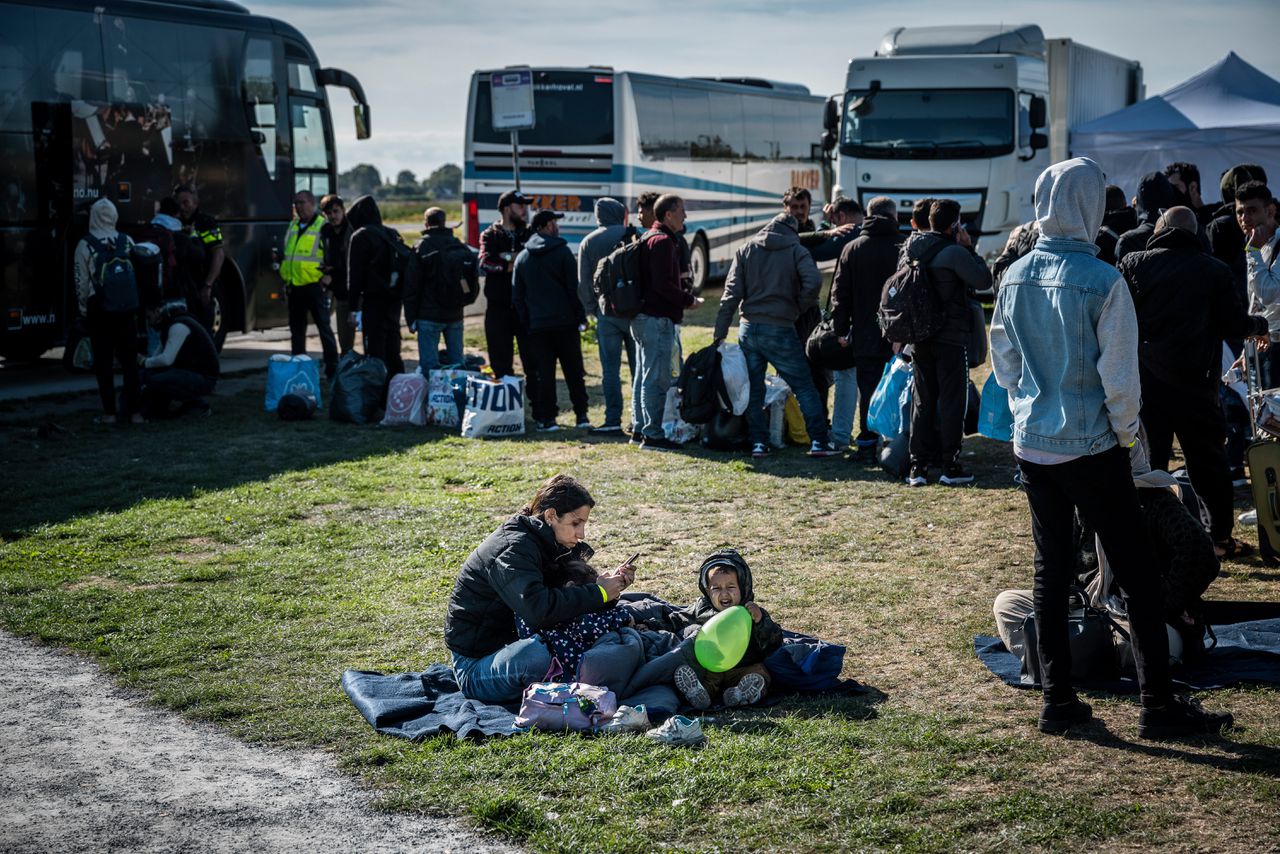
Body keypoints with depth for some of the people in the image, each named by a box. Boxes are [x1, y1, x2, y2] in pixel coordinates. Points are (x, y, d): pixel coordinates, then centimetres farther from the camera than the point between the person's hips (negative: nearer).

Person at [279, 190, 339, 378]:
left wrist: (329, 275, -14)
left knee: (324, 327, -4)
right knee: (296, 329, 13)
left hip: (314, 286, -7)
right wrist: (286, 280, 18)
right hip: (294, 288, 7)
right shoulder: (293, 227, 16)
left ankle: (332, 368, 0)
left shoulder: (323, 227, -6)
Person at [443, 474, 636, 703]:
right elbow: (537, 609, -37)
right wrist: (598, 593, -29)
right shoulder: (513, 549, -23)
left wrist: (610, 585, -12)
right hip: (477, 664, -9)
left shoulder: (549, 545, 5)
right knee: (544, 652, -38)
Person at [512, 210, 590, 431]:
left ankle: (546, 419, 1)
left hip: (536, 325, 3)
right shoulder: (562, 252, -4)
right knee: (574, 371, 5)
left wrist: (525, 324, 13)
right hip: (565, 322, -3)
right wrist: (581, 317, -1)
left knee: (544, 373, 4)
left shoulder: (522, 257, 9)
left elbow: (517, 296, 9)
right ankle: (581, 415, 5)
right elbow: (574, 288, -7)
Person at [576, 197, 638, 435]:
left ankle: (613, 420, 0)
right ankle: (639, 419, 10)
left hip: (606, 311, 0)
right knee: (638, 366, 8)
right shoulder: (632, 235, -1)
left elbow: (584, 283, 5)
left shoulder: (588, 242, 4)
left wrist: (591, 309, 14)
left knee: (610, 368, 3)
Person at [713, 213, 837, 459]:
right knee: (804, 387, 6)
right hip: (781, 331, -3)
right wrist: (798, 308, 1)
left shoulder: (746, 250, 7)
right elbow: (813, 282, -18)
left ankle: (758, 443, 8)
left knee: (753, 389, 12)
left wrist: (720, 333, 1)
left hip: (749, 329, 3)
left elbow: (732, 293, 1)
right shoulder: (797, 251, 0)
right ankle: (819, 443, 2)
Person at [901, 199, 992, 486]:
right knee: (952, 400, 3)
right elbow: (984, 280, -12)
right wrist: (969, 248, -5)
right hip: (950, 337, -6)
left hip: (919, 338, 6)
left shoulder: (911, 249, 6)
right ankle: (950, 466, 4)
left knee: (922, 400, 11)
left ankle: (918, 466, 10)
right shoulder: (954, 252, -16)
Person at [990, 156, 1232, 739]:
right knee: (1136, 574, 3)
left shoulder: (1015, 277, 2)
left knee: (1050, 569, 12)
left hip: (1032, 444, 6)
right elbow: (1119, 375, -13)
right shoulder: (1103, 281, -15)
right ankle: (1158, 705, 6)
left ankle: (1058, 700, 15)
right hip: (1090, 447, -6)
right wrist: (1125, 431, 1)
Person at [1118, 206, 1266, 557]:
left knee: (1147, 460, 7)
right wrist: (1260, 325, 19)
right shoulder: (1214, 270, -2)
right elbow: (1235, 323, 0)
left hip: (1144, 380, 0)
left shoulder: (1132, 264, -1)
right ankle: (1222, 535, 18)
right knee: (1209, 461, 12)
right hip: (1195, 383, 0)